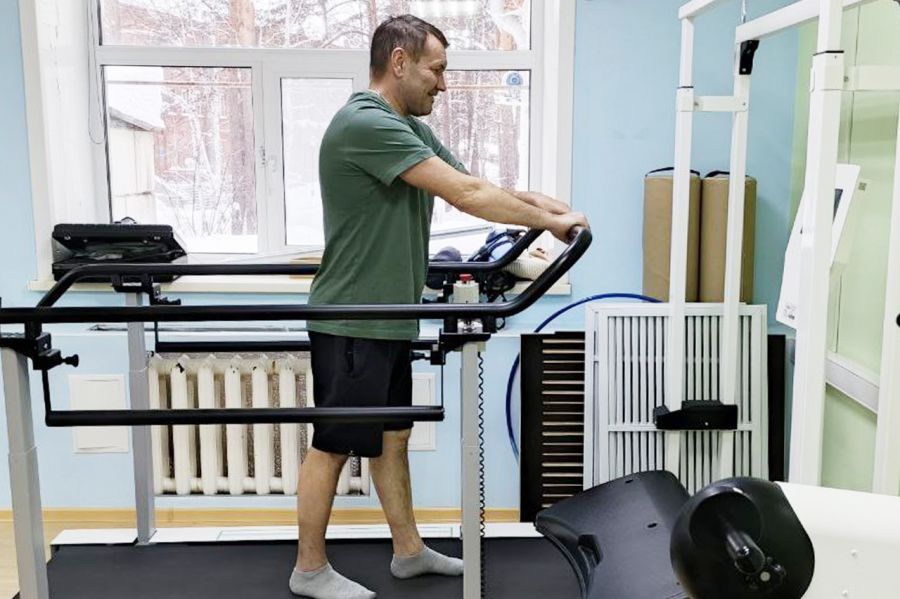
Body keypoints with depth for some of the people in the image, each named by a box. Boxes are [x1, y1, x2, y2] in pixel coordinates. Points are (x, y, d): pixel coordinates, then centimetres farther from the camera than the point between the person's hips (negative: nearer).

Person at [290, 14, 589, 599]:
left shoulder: (409, 127, 13)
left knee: (393, 437, 17)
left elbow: (471, 184, 11)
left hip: (388, 318, 10)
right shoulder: (366, 124, -20)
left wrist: (549, 205, 0)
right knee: (334, 445, 3)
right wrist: (548, 221, -13)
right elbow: (465, 195, -23)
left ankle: (409, 550, 31)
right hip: (353, 323, -10)